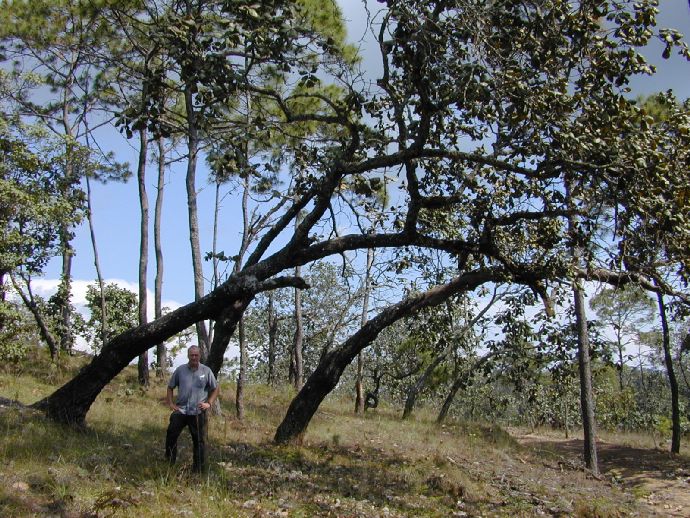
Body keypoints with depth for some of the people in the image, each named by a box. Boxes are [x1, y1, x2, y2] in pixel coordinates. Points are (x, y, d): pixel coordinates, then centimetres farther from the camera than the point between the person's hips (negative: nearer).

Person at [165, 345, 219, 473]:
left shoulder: (206, 371, 1)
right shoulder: (180, 370, 4)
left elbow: (215, 389, 8)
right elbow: (170, 387, 13)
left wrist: (209, 403, -3)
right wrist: (170, 403, 3)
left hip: (198, 412, -1)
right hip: (180, 410, 1)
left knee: (199, 440, 5)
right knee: (171, 435, -2)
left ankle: (198, 469, 16)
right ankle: (169, 463, 15)